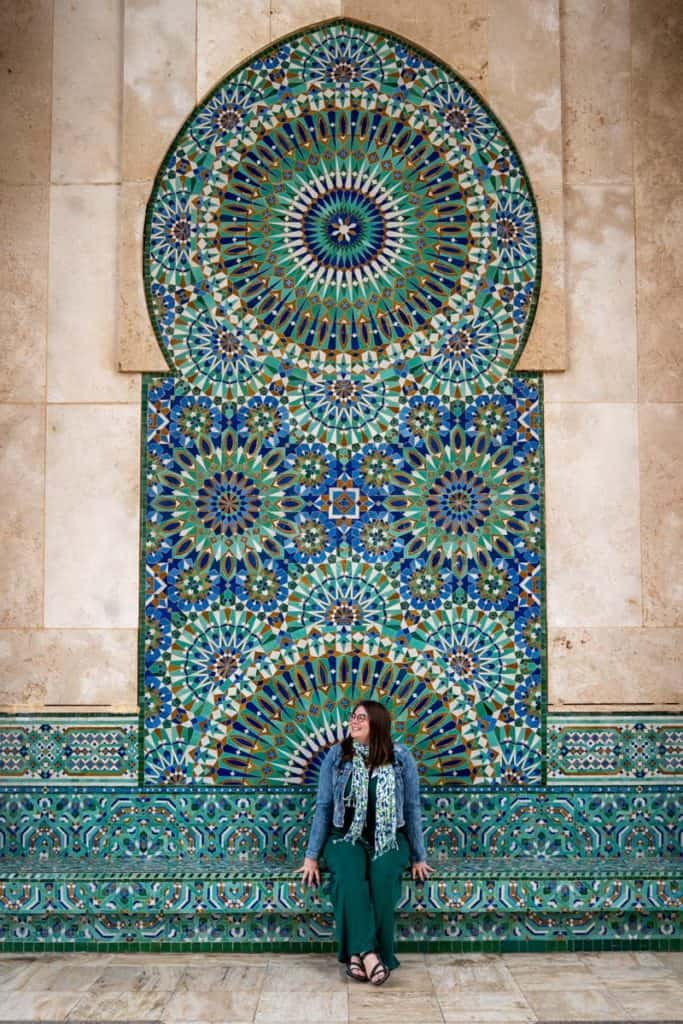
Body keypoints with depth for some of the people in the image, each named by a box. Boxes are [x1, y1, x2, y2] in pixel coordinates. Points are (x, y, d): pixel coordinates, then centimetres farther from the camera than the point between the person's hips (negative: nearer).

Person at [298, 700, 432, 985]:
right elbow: (323, 807, 2)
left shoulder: (401, 757, -1)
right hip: (346, 836, 0)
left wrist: (418, 857, 1)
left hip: (389, 839, 0)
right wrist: (312, 855, -3)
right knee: (349, 876, -33)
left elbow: (412, 807, 3)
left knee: (383, 878, -32)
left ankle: (357, 953, -24)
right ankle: (367, 952, -34)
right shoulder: (336, 755, 1)